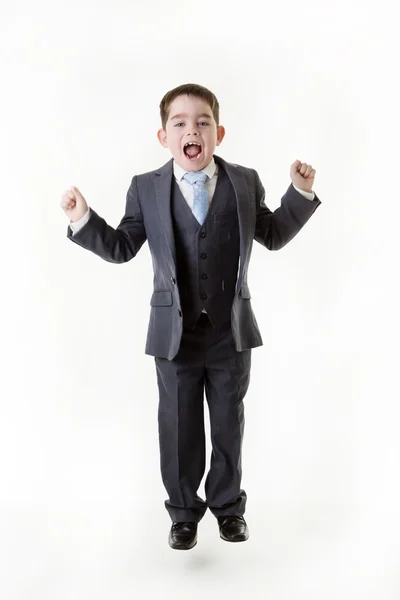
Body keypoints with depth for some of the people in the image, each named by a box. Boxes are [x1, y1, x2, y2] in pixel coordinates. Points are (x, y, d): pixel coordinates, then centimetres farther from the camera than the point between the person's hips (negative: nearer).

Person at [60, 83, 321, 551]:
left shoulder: (245, 182, 1)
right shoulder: (145, 189, -1)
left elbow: (273, 236, 10)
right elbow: (122, 248, 2)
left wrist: (300, 194, 1)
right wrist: (83, 221, -11)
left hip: (231, 331, 1)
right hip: (174, 333, 0)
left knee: (229, 425, 15)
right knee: (179, 428, 12)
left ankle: (228, 505, 36)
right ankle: (184, 511, 32)